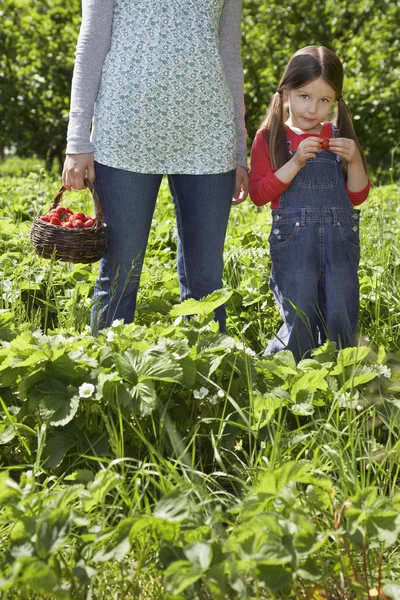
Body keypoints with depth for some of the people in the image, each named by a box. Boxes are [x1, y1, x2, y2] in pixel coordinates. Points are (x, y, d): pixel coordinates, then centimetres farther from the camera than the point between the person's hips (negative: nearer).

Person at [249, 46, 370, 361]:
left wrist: (354, 161, -6)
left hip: (340, 239, 4)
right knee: (301, 322, -6)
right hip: (293, 240, -3)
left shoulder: (339, 137, 14)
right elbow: (259, 194, -7)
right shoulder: (270, 137, 3)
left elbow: (358, 195, 13)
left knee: (341, 320, 3)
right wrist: (296, 162, -16)